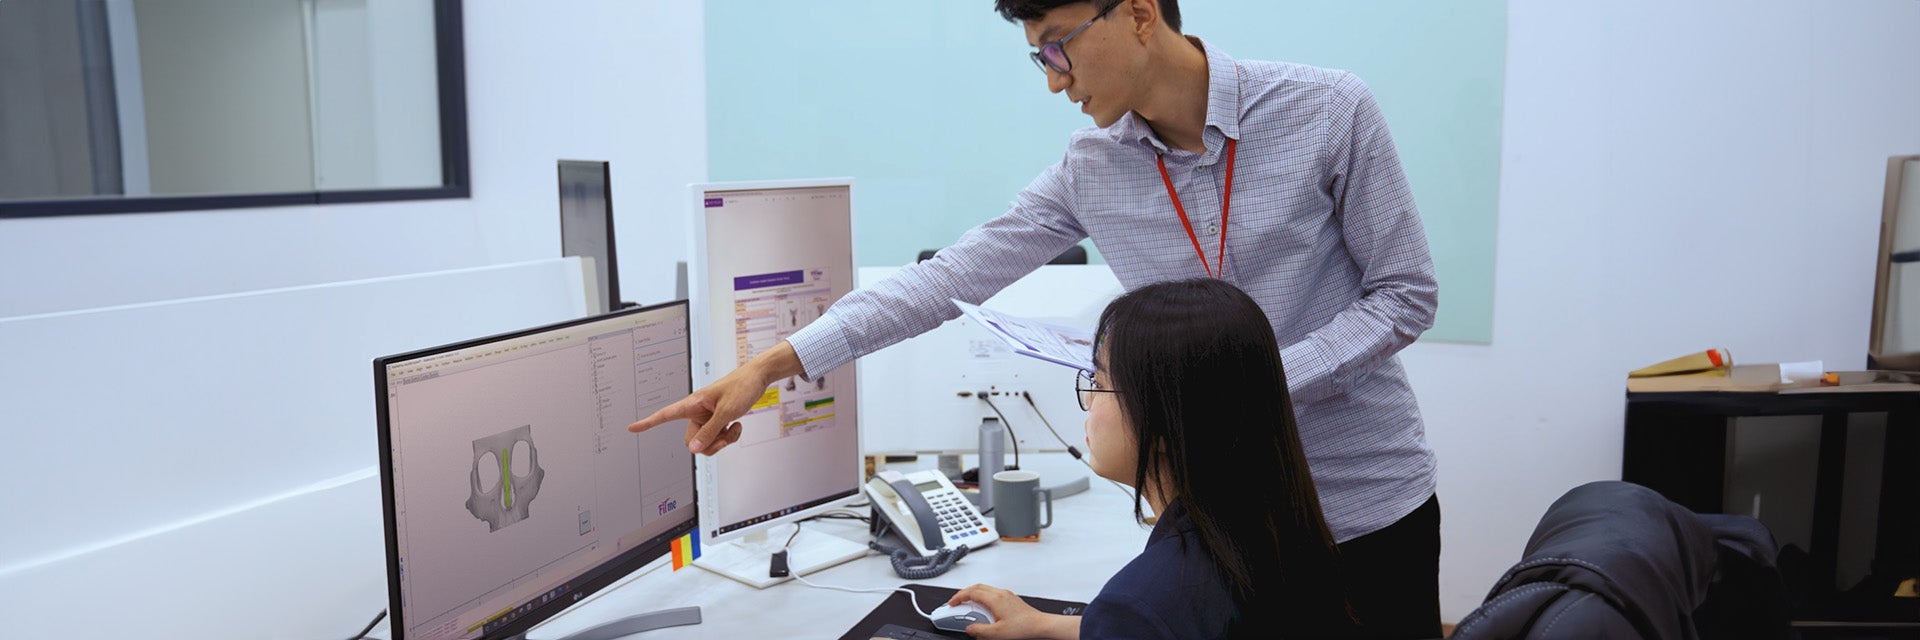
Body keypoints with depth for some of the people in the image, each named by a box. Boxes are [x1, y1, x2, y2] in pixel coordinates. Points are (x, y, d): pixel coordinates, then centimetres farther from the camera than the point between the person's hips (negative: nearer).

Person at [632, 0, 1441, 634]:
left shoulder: (1329, 112, -13)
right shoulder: (1092, 168, -3)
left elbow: (1405, 296, -8)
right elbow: (956, 275, -6)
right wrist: (773, 363, -12)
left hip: (1368, 502, -2)